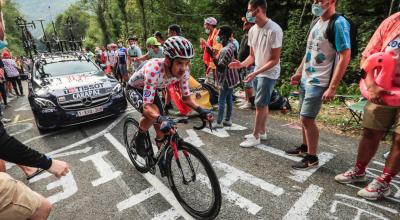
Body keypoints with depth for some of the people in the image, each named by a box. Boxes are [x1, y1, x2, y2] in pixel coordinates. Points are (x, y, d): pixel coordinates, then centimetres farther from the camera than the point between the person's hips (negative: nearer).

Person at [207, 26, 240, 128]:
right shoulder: (229, 45, 8)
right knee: (229, 99, 14)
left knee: (221, 100, -1)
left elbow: (220, 66, -25)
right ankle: (228, 120, 25)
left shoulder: (227, 49, -24)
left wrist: (212, 55, -25)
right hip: (230, 78, 10)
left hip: (227, 79, -10)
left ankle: (219, 122, 9)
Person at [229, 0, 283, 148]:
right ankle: (262, 132, 28)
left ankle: (255, 137, 9)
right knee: (263, 104, 15)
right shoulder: (252, 30, 3)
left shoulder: (274, 30, -20)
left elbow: (275, 59, -20)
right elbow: (252, 55, 9)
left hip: (269, 74, -7)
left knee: (260, 105, -4)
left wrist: (255, 73, -26)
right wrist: (242, 64, -11)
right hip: (258, 73, 7)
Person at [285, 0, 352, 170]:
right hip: (306, 79, 8)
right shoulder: (317, 23, 12)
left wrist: (332, 87, -22)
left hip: (319, 83, -8)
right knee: (305, 118, 15)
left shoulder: (339, 23, -13)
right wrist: (299, 72, 18)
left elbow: (345, 57, -18)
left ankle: (312, 158, 10)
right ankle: (304, 147, 31)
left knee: (307, 118, -6)